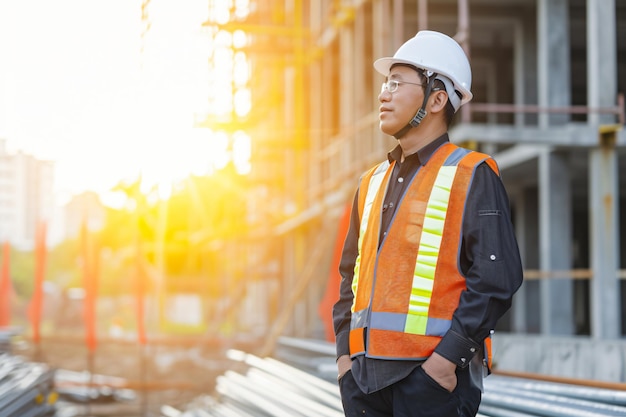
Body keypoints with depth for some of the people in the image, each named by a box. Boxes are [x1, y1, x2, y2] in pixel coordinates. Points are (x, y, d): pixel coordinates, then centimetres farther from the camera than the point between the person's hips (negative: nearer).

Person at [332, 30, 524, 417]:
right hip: (365, 374, 6)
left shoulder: (473, 176, -3)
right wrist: (345, 350, 8)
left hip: (435, 375, -6)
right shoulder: (373, 182, 17)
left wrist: (449, 356, -17)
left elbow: (496, 277, -12)